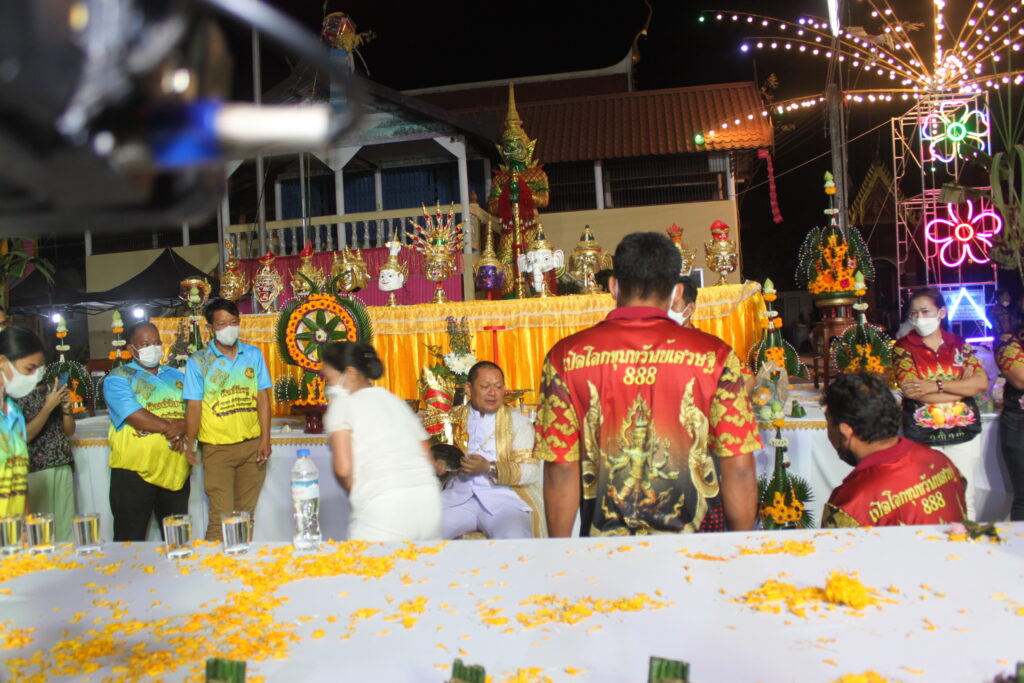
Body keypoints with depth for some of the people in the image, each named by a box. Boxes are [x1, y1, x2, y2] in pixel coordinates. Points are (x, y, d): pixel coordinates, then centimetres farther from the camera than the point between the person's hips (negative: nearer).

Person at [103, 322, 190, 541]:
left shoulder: (176, 376, 17)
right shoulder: (118, 379, 1)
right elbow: (133, 415, -15)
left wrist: (183, 427, -14)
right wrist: (169, 427, -12)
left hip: (176, 471, 5)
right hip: (135, 472, -5)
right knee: (131, 539, 2)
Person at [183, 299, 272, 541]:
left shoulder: (254, 355, 6)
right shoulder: (198, 362, -1)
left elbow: (262, 398, 4)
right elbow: (193, 406, -3)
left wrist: (265, 439, -2)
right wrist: (189, 444, -10)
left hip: (252, 445, 3)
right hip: (217, 448, -2)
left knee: (246, 514, 10)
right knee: (221, 517, -5)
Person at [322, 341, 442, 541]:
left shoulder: (342, 404, 6)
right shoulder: (396, 401, 23)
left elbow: (343, 468, -6)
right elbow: (430, 461, 18)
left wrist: (358, 494, 10)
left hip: (383, 509, -6)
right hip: (429, 498, 6)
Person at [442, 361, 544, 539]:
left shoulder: (518, 421, 9)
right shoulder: (453, 418, 16)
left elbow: (531, 471, -1)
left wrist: (490, 468, -15)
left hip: (503, 498, -2)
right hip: (457, 496, 2)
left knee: (514, 540, -31)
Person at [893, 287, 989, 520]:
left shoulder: (959, 344, 7)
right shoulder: (903, 347, -1)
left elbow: (982, 382, -6)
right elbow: (913, 391, -15)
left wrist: (936, 385, -17)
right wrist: (962, 387, -9)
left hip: (963, 433, 3)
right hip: (922, 437, -3)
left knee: (964, 498, 9)